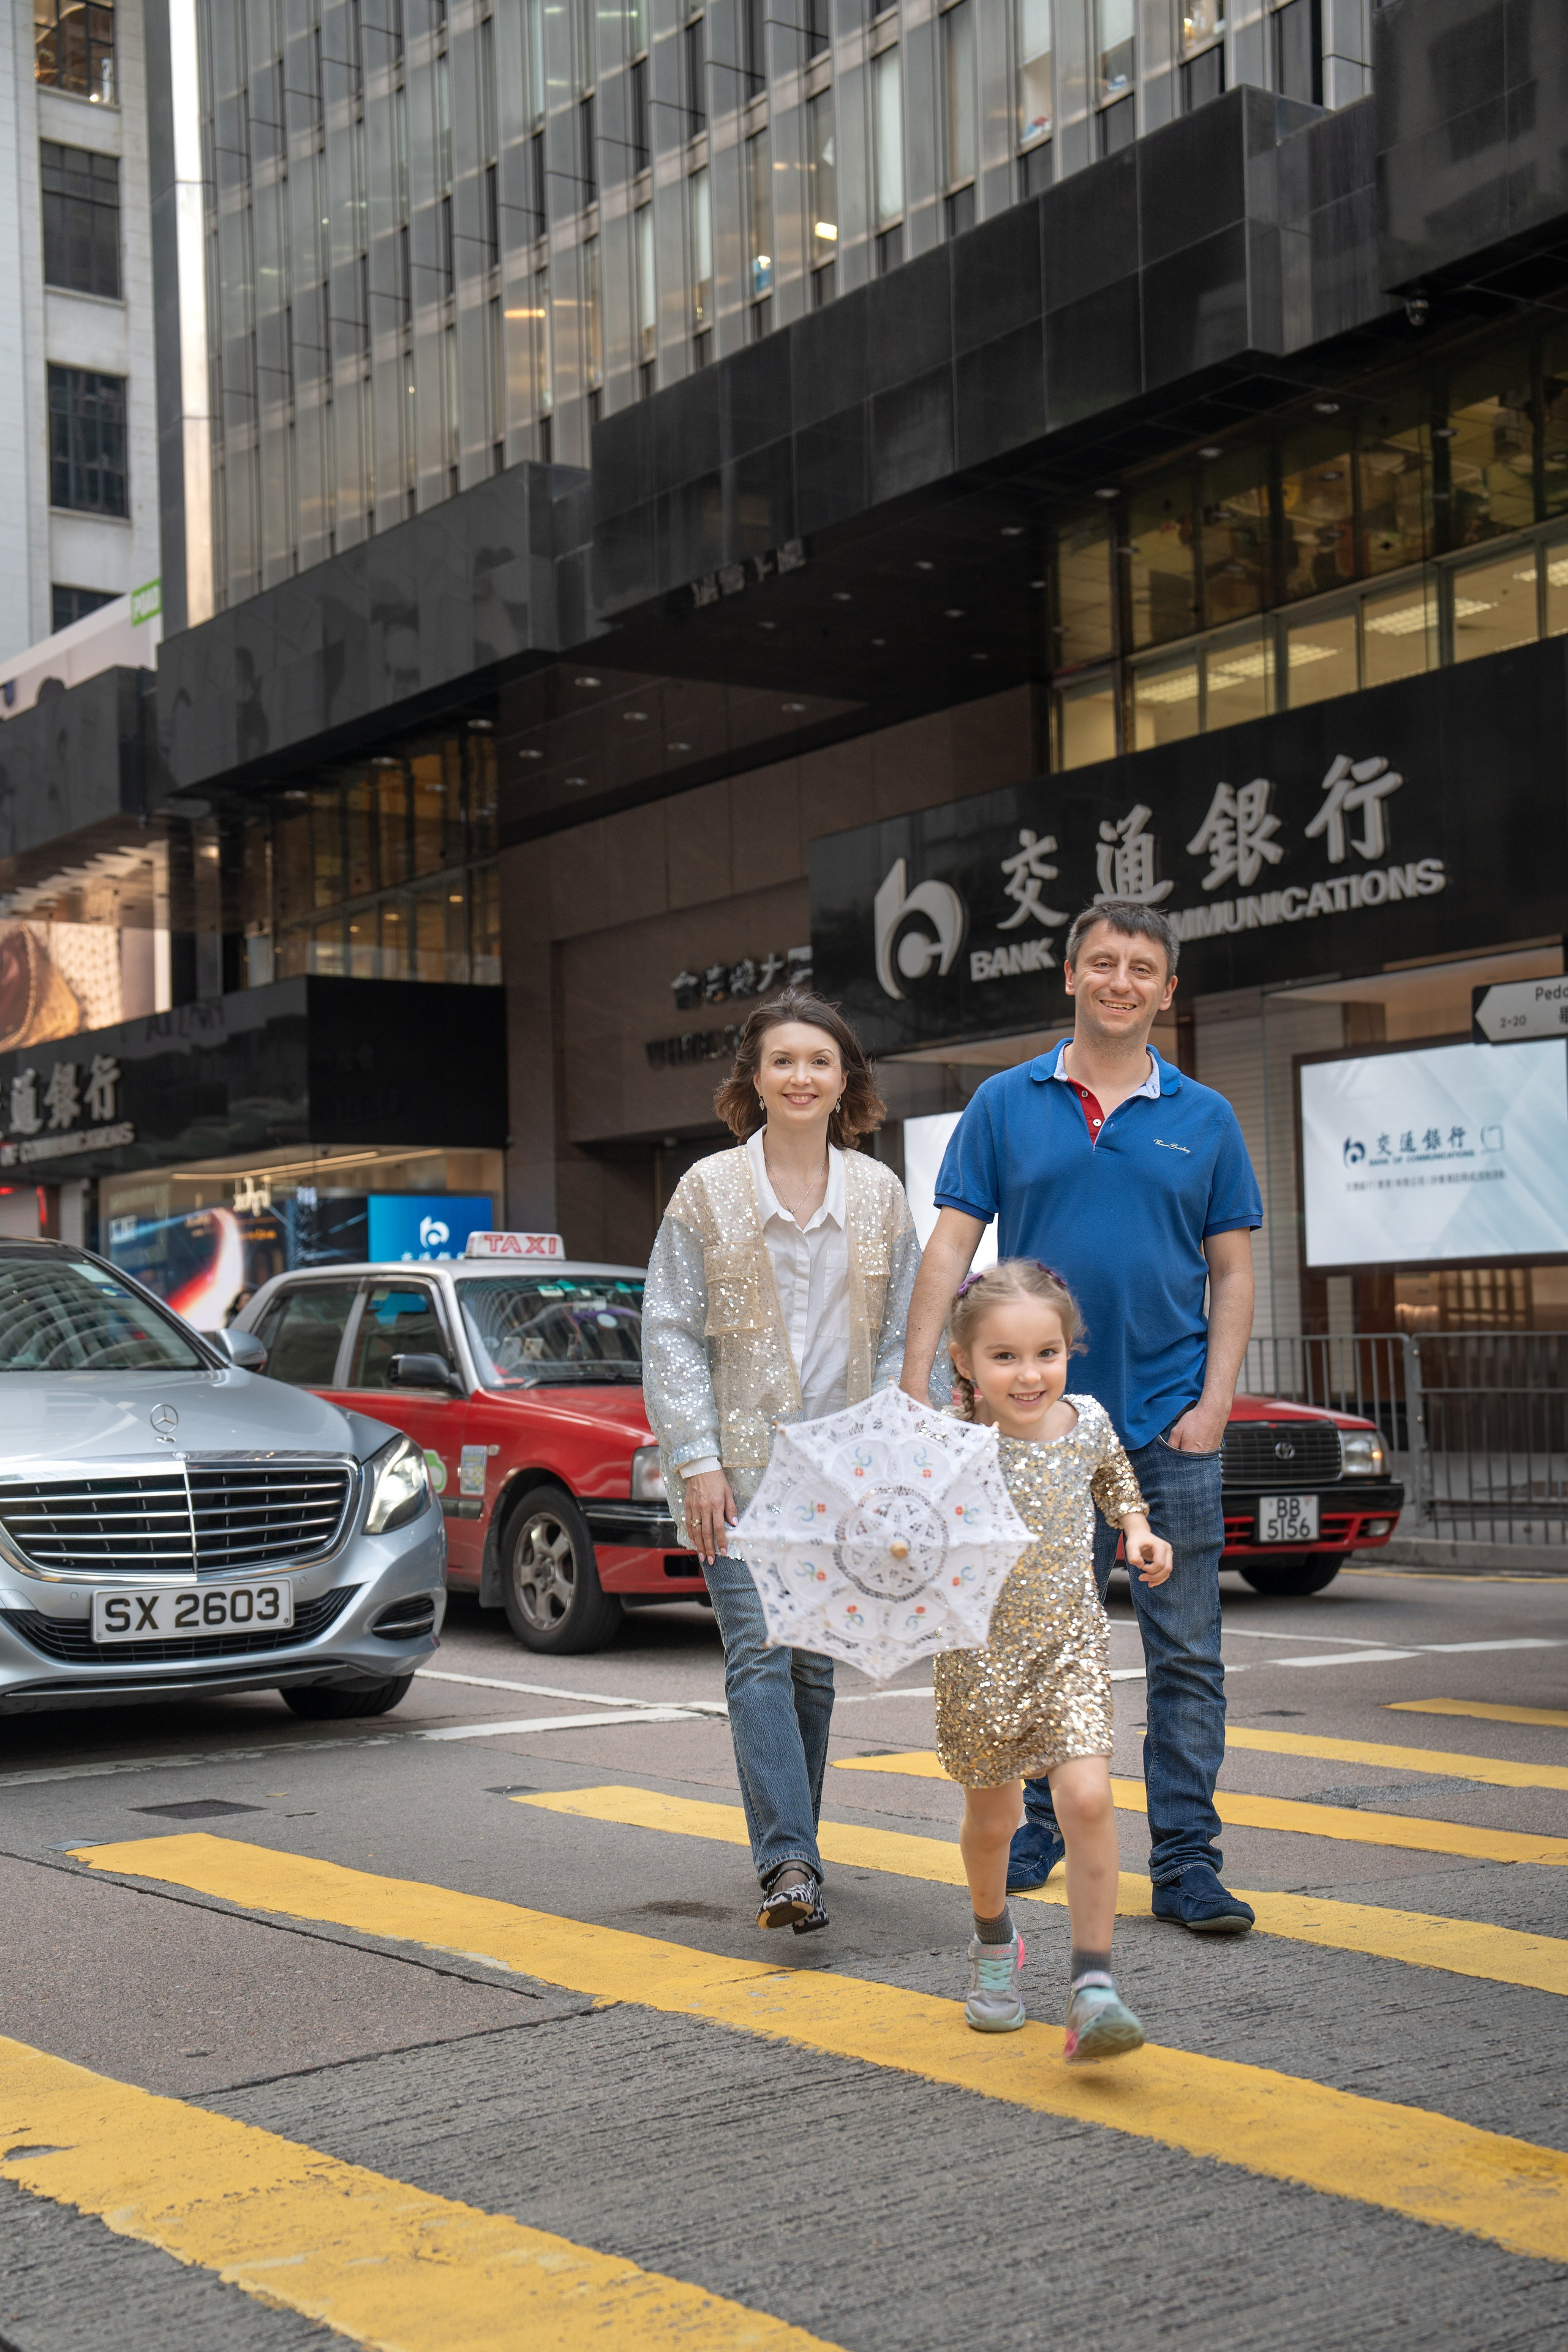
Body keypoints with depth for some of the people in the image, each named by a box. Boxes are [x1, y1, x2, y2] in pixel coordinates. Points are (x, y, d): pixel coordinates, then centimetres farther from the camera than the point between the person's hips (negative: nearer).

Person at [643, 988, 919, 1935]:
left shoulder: (881, 1196, 7)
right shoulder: (708, 1190, 1)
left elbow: (902, 1338, 8)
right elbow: (671, 1333, -1)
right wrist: (696, 1459, -9)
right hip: (740, 1464, -2)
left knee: (815, 1666, 8)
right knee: (760, 1653, -13)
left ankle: (788, 1855, 19)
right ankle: (791, 1865, -18)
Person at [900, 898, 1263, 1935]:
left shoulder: (1204, 1118, 6)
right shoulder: (1007, 1104, 5)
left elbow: (1234, 1274, 6)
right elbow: (950, 1250, 2)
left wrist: (1214, 1403, -5)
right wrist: (915, 1385, -6)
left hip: (1170, 1424, 0)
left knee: (1186, 1653, 0)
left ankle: (1187, 1863, 7)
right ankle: (1042, 1830, 27)